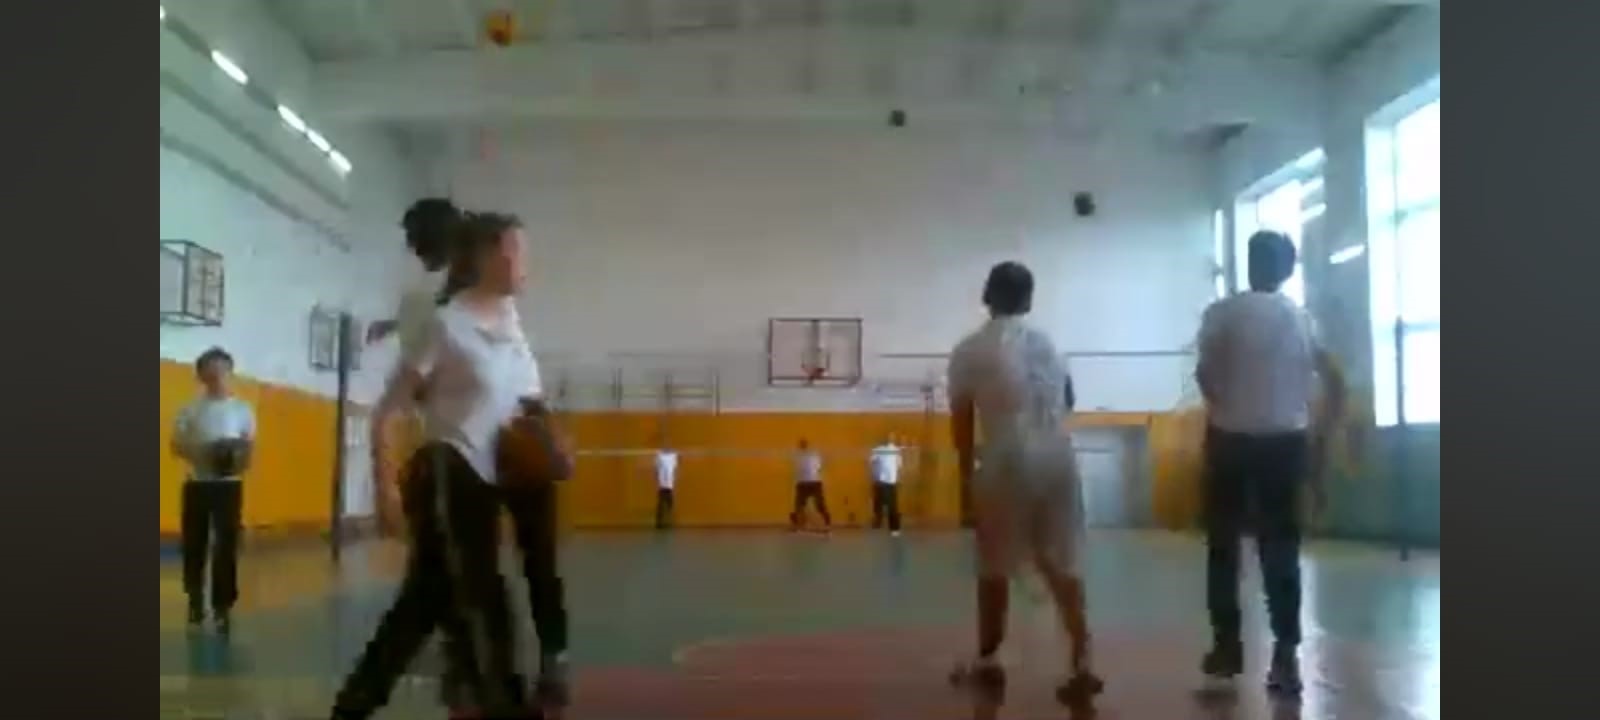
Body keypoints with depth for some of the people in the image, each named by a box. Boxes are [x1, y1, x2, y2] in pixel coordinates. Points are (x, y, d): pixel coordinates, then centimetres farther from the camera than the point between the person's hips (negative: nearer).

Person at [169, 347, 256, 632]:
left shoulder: (243, 409, 4)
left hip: (229, 485, 0)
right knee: (194, 543, 6)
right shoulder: (190, 410, 3)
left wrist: (243, 460, -16)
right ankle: (195, 599, 25)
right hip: (197, 484, 0)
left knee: (227, 544, -3)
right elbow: (176, 447, 1)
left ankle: (222, 606, 3)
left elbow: (250, 446, 6)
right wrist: (201, 454, -17)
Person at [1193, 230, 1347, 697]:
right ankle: (1286, 655, 2)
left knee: (1223, 546, 10)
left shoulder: (1224, 312, -4)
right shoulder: (1303, 319, 9)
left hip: (1231, 439, -3)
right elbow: (1333, 381, 6)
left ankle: (1228, 645, 14)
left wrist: (1227, 407, 1)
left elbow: (1206, 372, -16)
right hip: (1287, 441, 3)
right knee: (1281, 550, 6)